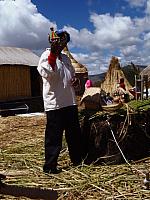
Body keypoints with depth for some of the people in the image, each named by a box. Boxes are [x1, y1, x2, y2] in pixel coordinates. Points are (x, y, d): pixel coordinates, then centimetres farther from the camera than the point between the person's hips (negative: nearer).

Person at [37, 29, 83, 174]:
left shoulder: (66, 58, 18)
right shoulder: (47, 55, -6)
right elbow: (46, 73, -24)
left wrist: (75, 80, 9)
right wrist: (53, 53, -29)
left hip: (70, 102, 8)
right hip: (54, 103, -8)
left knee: (75, 134, 16)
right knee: (54, 136, -2)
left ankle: (77, 159, 32)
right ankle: (50, 166, 10)